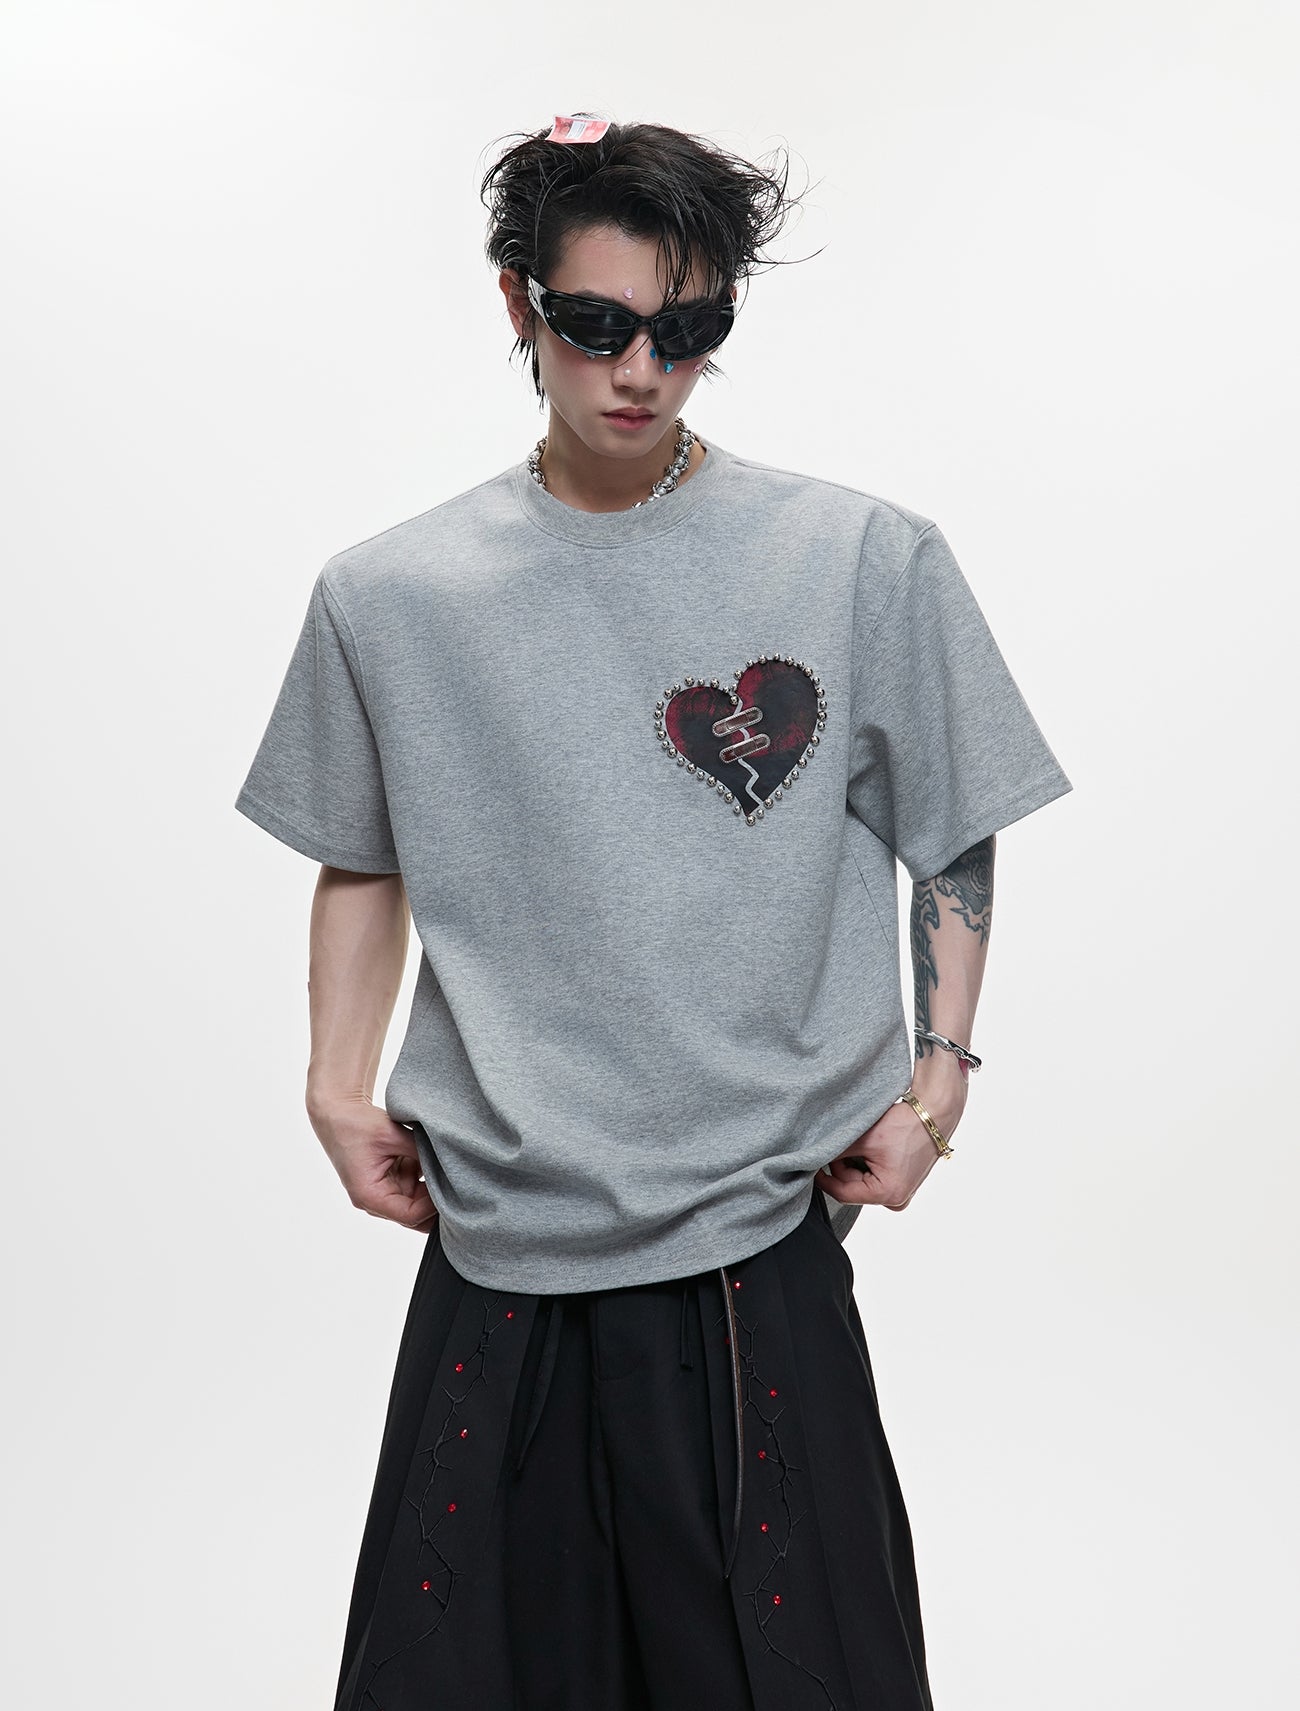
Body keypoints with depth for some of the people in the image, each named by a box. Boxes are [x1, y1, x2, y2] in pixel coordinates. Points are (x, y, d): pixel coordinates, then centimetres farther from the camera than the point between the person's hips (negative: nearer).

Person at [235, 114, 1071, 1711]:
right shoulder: (389, 593, 2)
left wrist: (933, 1086, 1)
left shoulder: (868, 561, -2)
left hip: (759, 1242, -1)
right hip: (490, 1246, 2)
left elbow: (955, 842, 7)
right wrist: (339, 1092, 7)